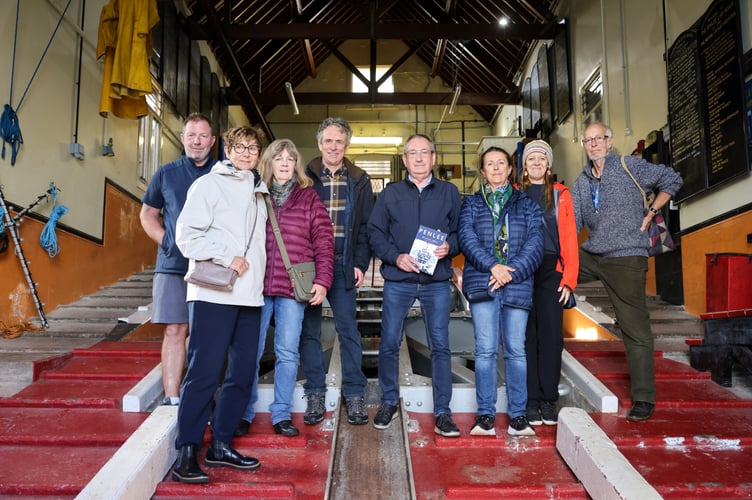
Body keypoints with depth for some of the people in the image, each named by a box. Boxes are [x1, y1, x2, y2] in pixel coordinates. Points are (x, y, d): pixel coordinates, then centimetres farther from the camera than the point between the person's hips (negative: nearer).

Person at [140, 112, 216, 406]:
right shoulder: (166, 174, 11)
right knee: (174, 331, 0)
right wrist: (166, 241, 0)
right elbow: (148, 214, 17)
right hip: (173, 266, 1)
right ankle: (171, 400, 7)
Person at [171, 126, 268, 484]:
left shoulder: (258, 192, 19)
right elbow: (188, 234, -7)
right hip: (214, 292, -7)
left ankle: (220, 446, 20)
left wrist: (255, 273, 12)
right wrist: (227, 257, -15)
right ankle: (186, 454, 2)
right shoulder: (209, 184, 1)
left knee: (242, 374, 8)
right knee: (205, 373, -7)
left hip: (250, 294, 7)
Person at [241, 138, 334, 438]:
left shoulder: (308, 198, 7)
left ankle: (282, 415, 17)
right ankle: (243, 413, 18)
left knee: (287, 353, 5)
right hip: (256, 286, 1)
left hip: (293, 289, 0)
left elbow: (324, 241, 2)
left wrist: (322, 280, -6)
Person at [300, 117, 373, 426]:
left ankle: (354, 395, 10)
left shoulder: (359, 181, 8)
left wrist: (360, 263, -4)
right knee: (309, 330, 5)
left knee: (348, 329, 1)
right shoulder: (305, 178, 7)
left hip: (343, 266, 0)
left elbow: (365, 226, 6)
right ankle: (315, 395, 15)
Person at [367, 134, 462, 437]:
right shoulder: (390, 193, 9)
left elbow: (461, 231, 9)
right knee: (389, 343, 4)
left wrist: (449, 247, -12)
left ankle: (442, 413, 12)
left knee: (440, 346, 1)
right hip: (398, 280, 0)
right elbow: (374, 233, 5)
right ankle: (389, 402, 25)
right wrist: (395, 256, -10)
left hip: (437, 281, 0)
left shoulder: (449, 192, 9)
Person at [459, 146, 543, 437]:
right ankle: (485, 415, 7)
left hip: (517, 284, 1)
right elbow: (466, 238, -1)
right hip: (481, 282, 0)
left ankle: (518, 415, 12)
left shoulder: (527, 204, 13)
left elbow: (535, 244, 3)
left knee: (515, 350, 3)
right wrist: (492, 266, -15)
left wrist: (511, 272, -11)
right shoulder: (472, 203, 13)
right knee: (485, 350, -2)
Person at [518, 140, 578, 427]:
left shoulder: (561, 194, 10)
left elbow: (570, 239, 5)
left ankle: (548, 400, 11)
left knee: (551, 334, 0)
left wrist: (569, 278, -4)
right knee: (526, 335, 2)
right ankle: (531, 400, 10)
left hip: (551, 271, 0)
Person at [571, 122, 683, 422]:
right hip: (590, 257, 6)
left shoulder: (630, 167, -2)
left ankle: (643, 399, 7)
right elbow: (573, 223, 7)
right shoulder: (581, 182, 11)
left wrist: (651, 213, -3)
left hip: (626, 259, -5)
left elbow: (672, 180, 4)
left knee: (635, 329, -2)